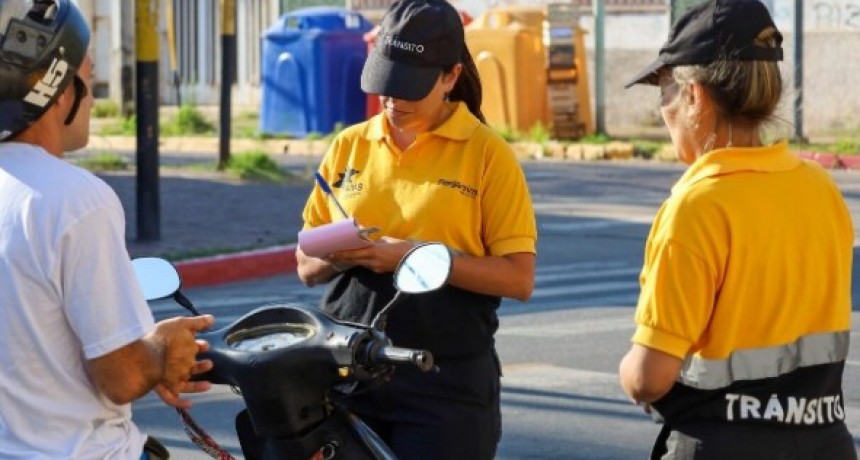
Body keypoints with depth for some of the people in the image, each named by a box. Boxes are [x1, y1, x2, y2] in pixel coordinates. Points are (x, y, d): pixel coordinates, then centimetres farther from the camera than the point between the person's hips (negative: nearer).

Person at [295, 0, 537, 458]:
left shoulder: (487, 153, -2)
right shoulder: (348, 146, 10)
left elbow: (519, 278, -8)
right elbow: (307, 267, 14)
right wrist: (335, 257, -10)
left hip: (446, 384, -4)